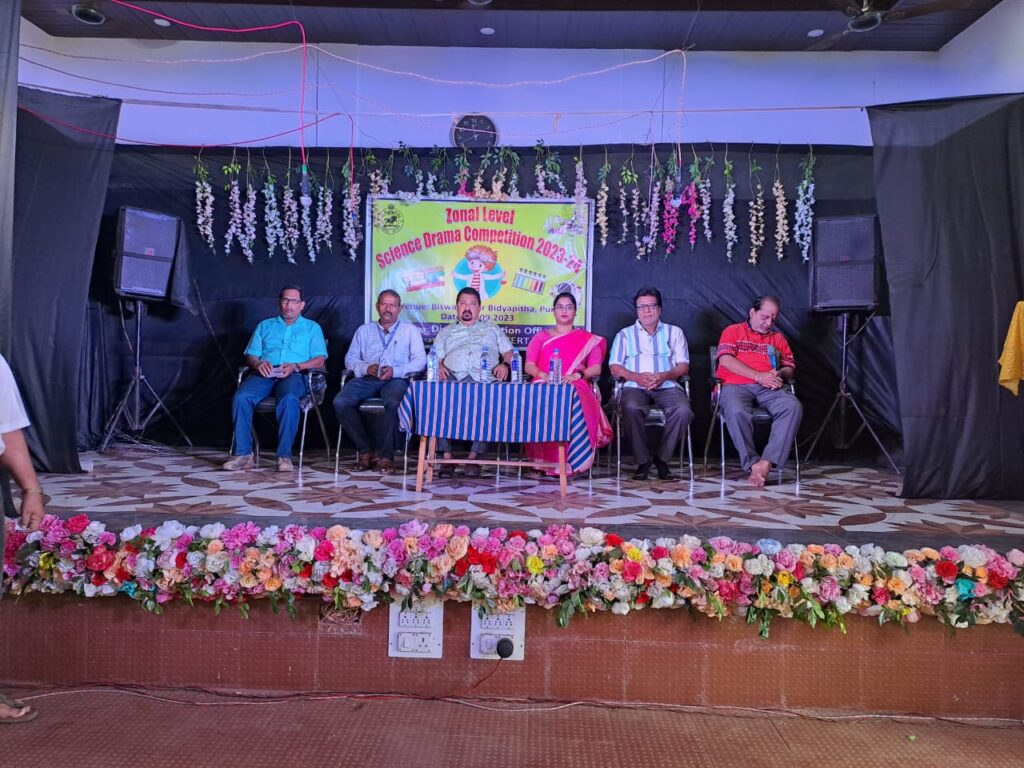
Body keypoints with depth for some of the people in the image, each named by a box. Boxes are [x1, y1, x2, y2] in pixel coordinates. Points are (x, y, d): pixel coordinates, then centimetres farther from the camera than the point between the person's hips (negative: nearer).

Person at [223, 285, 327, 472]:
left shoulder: (312, 328, 21)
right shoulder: (265, 326, 28)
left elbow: (320, 360, 7)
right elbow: (250, 356, 19)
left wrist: (296, 366, -10)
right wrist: (258, 364, -6)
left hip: (294, 376, -3)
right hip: (264, 374, 3)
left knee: (289, 399, -38)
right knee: (241, 397, -29)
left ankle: (284, 455, -34)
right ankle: (243, 454, -25)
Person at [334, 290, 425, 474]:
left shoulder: (411, 331, 18)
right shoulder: (364, 330, 26)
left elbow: (420, 360, 6)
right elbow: (350, 358, 18)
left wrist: (395, 371, -10)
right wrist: (366, 367, -4)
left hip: (396, 379, -3)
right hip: (367, 379, 3)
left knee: (393, 403, -38)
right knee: (340, 402, -26)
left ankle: (384, 454, -26)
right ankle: (365, 449, -16)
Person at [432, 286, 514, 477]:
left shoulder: (492, 329, 29)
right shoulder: (445, 332, 29)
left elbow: (509, 353, 20)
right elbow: (435, 358, 18)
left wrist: (505, 365, -1)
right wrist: (439, 367, -4)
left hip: (484, 378, -1)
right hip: (453, 377, 1)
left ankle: (474, 456, -30)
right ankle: (447, 456, -29)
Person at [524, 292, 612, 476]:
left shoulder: (588, 339, 21)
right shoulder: (541, 337, 23)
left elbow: (596, 368, 8)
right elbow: (528, 366, 11)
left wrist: (577, 375, -13)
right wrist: (541, 374, -12)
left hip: (575, 387, -1)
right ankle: (543, 461, -28)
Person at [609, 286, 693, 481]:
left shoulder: (674, 332, 21)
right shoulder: (625, 334, 19)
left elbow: (684, 366, 11)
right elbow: (615, 367, 8)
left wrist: (666, 375, -10)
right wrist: (637, 377, -11)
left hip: (667, 386, 1)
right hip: (635, 386, -1)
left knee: (683, 410, -32)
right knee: (631, 408, -36)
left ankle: (662, 458, -14)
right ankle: (642, 461, -21)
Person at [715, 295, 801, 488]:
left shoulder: (778, 337, 26)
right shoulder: (733, 331, 14)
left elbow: (790, 367, 21)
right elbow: (726, 359, -3)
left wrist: (780, 374, -6)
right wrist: (758, 376, -10)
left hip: (768, 388, 3)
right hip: (736, 385, -3)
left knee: (794, 407, -28)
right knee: (737, 412, -38)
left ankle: (767, 462, -35)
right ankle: (753, 464, -30)